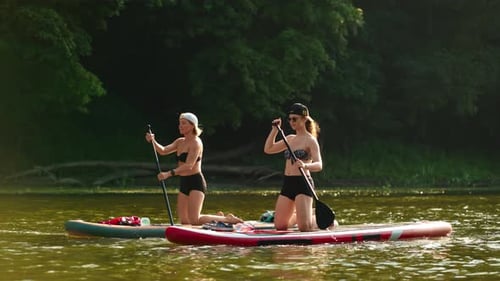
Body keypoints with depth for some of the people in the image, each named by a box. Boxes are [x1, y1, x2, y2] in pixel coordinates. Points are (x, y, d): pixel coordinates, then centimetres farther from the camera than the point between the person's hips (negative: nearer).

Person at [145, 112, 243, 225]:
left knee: (194, 220, -16)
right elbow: (163, 151, 6)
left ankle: (227, 219, 0)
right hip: (184, 183, 9)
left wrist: (169, 173, -31)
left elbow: (189, 166, -23)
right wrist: (153, 141, -12)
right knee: (184, 221, 10)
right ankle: (218, 217, 28)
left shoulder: (196, 143, -13)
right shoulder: (180, 142, 14)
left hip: (196, 182, -9)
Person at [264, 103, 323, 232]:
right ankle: (299, 215, 35)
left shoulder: (310, 140, -6)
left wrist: (305, 165, -38)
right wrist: (275, 130, 9)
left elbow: (319, 165, -18)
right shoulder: (290, 139, 15)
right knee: (279, 225, 7)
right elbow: (268, 149, 16)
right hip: (288, 183, 7)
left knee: (304, 227, -15)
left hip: (303, 183, -7)